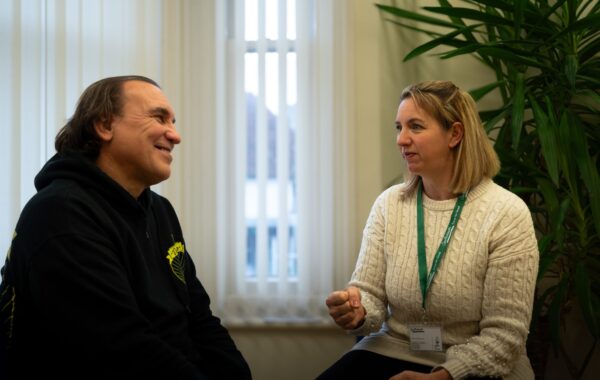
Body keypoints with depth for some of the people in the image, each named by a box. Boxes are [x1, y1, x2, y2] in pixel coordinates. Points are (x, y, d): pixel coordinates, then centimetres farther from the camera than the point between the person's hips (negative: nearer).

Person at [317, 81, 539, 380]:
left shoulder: (507, 214, -11)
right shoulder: (388, 204, 2)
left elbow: (503, 336, -12)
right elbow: (369, 294, 0)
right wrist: (358, 313, -23)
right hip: (390, 355, 3)